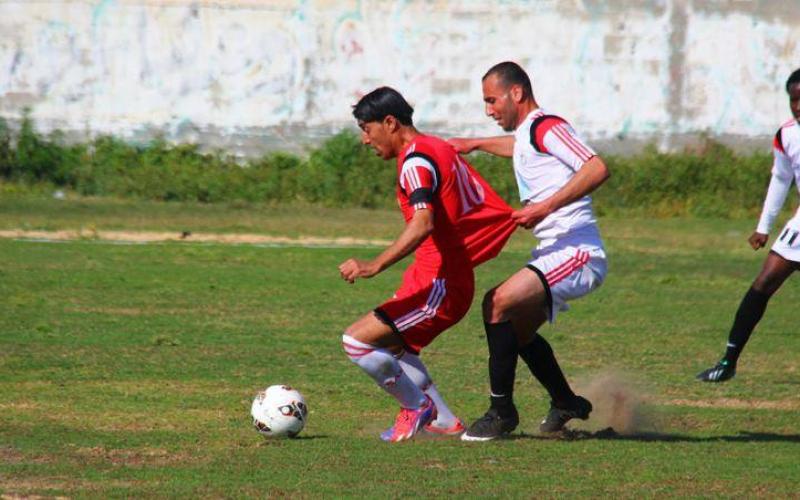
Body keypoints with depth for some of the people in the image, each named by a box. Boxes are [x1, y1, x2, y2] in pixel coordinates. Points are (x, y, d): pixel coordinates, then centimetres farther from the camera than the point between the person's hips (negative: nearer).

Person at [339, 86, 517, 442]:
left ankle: (418, 407, 6)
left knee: (357, 341, -11)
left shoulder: (416, 161, -17)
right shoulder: (437, 148, 13)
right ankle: (444, 422, 24)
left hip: (438, 286, -11)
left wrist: (374, 266, -39)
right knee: (392, 345, 26)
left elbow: (423, 224, -33)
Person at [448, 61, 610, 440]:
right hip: (554, 253, 11)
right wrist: (476, 144, 48)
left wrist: (545, 207, -27)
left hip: (576, 252, -11)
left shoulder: (544, 126, -13)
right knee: (517, 329, 21)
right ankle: (566, 403, 37)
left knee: (499, 304, -22)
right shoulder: (526, 135, 17)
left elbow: (597, 169, -25)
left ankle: (502, 411, -15)